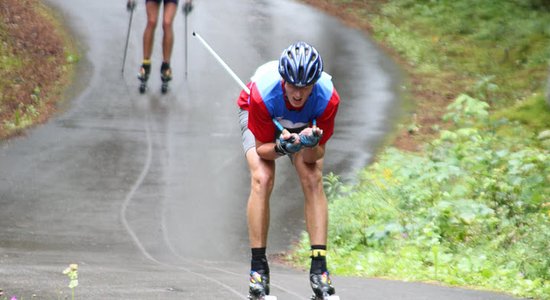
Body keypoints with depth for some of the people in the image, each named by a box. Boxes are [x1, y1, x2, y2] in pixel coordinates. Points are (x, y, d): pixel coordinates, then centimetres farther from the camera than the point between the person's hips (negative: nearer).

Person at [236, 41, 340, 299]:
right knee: (262, 179, -24)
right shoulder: (262, 92, -41)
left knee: (313, 180, -20)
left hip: (303, 122, 1)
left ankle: (319, 268, -19)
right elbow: (262, 148, -27)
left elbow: (316, 155, -25)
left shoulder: (328, 98, -36)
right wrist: (281, 147, -47)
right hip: (256, 115, -1)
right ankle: (258, 267, -18)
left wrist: (310, 144, -47)